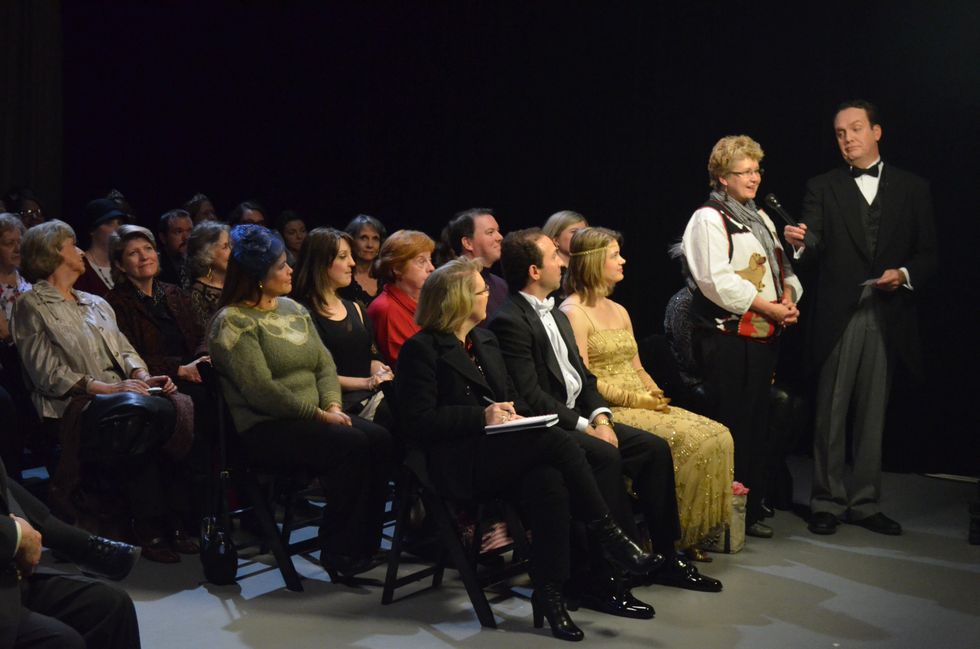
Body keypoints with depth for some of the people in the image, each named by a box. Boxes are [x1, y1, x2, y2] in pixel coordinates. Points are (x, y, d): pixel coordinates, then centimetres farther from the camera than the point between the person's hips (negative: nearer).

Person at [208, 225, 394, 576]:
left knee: (379, 438, -16)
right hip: (263, 428, -8)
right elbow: (262, 391, -17)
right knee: (351, 444, -28)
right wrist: (319, 414, -16)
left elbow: (325, 364, 13)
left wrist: (333, 406, -5)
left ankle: (364, 543, -10)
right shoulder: (233, 322, -8)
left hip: (311, 418, 8)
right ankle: (337, 550, -15)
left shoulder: (292, 309, 16)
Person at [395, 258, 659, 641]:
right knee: (555, 440, -28)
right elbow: (418, 422, -11)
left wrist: (513, 413, 0)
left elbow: (511, 396, 25)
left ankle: (550, 595, -23)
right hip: (460, 464, -7)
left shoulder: (485, 340, 21)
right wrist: (482, 416, -16)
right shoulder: (422, 349, -4)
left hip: (500, 457, 7)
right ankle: (608, 537, -18)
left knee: (548, 481, -29)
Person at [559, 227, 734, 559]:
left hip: (642, 405, 8)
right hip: (609, 412, -8)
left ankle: (693, 531, -6)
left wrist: (654, 393, 0)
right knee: (689, 440, -26)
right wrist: (636, 399, -16)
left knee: (717, 436, -11)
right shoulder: (573, 313, -6)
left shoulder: (620, 311, 21)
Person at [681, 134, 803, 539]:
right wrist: (769, 307, -15)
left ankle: (752, 510, 18)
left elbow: (781, 266, 24)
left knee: (758, 422, 10)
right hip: (728, 336, -8)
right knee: (732, 424, -7)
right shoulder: (709, 219, -7)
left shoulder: (760, 219, 20)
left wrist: (789, 299, 3)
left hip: (764, 336, 8)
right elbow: (716, 281, -17)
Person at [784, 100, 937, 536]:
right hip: (838, 316, -1)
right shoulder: (823, 188, 7)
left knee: (873, 415, 8)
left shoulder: (912, 188, 10)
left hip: (888, 317, 1)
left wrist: (905, 274, -11)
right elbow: (815, 252, -6)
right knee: (830, 415, 2)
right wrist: (801, 243, -28)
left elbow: (929, 255, 8)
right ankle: (827, 502, 11)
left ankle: (864, 503, 18)